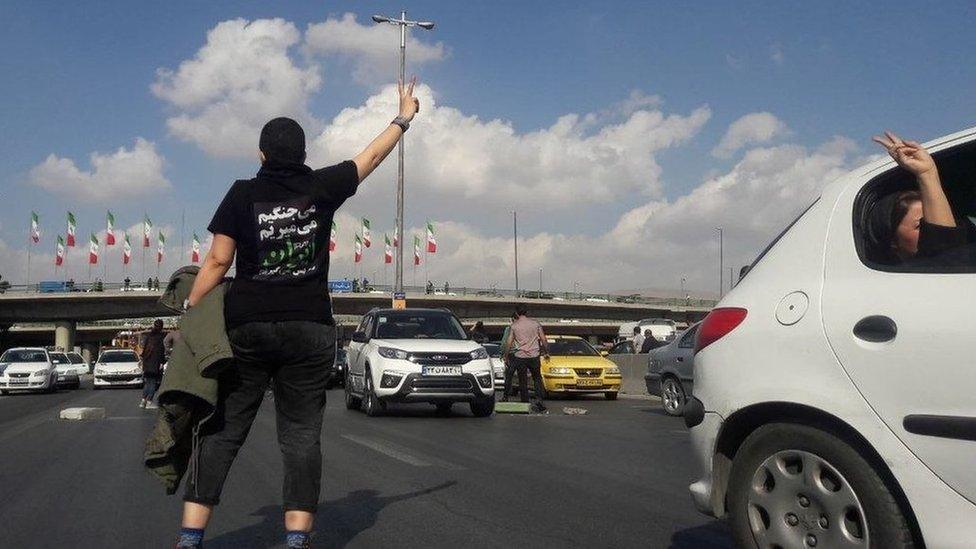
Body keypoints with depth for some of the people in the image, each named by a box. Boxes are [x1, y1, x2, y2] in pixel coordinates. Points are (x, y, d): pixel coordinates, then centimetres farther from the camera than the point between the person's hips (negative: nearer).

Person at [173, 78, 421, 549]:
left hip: (246, 328, 0)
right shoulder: (322, 187, 4)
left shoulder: (242, 195, 2)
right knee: (301, 435, 5)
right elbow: (371, 156, 18)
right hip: (310, 329, 0)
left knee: (220, 433, 5)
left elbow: (217, 262, -2)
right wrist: (404, 117, 33)